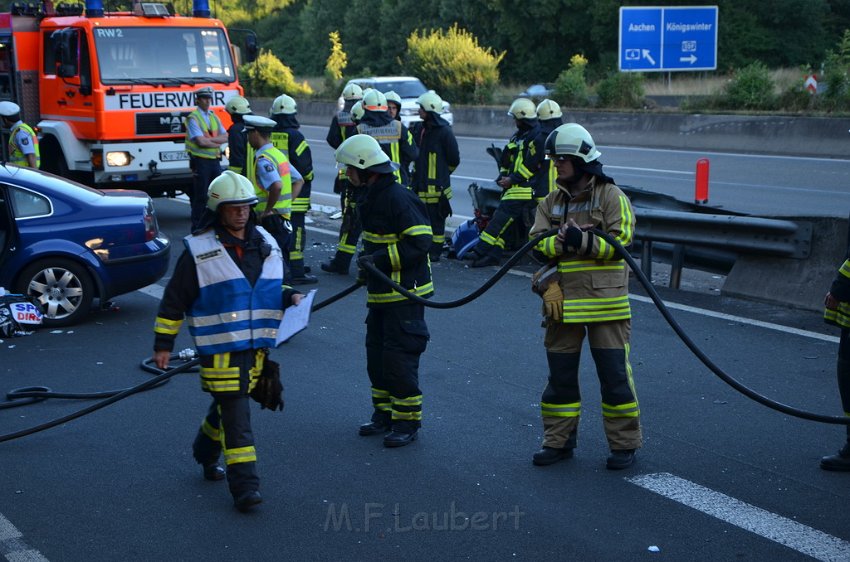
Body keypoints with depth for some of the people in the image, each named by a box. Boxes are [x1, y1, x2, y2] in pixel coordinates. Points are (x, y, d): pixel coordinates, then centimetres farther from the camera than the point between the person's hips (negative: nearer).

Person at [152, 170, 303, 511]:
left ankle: (206, 454, 44)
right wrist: (163, 343, -2)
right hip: (220, 348, -6)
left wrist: (290, 297, 0)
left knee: (229, 404, 19)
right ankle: (244, 486, -4)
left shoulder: (265, 244, 8)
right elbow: (174, 300, -3)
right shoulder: (199, 251, -8)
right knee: (236, 416, -8)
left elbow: (272, 289, 22)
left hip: (255, 345, 6)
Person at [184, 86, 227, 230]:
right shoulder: (193, 118, -7)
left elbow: (225, 137, 4)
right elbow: (201, 141, -18)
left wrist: (209, 139, -11)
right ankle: (196, 228, 2)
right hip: (201, 161, -7)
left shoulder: (213, 116, 14)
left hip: (215, 160, 7)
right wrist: (217, 143, -5)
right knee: (200, 196, -4)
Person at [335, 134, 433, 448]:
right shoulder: (372, 197, 13)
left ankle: (407, 422, 7)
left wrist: (380, 259, -25)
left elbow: (420, 242, -24)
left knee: (399, 358, -5)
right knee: (376, 355, 15)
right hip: (380, 294, 10)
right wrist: (367, 260, 14)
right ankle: (384, 415, 28)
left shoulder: (399, 198, -19)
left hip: (404, 295, -10)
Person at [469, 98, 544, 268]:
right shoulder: (518, 136, 20)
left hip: (524, 187, -10)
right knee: (500, 217, 4)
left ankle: (481, 250, -19)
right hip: (512, 185, 10)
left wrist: (512, 179, -16)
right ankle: (493, 255, 3)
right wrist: (503, 176, 9)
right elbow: (507, 157, 24)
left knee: (502, 217, -16)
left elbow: (531, 165, -18)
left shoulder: (537, 137, -11)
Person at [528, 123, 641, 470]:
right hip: (562, 300, 5)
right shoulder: (551, 202, 12)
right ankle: (558, 441, 23)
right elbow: (537, 242, 2)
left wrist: (583, 241, -23)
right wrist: (560, 242, -18)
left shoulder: (611, 196, -4)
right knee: (560, 374, 11)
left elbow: (621, 242, -11)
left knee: (614, 375, 1)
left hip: (605, 301, -5)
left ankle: (624, 444, 12)